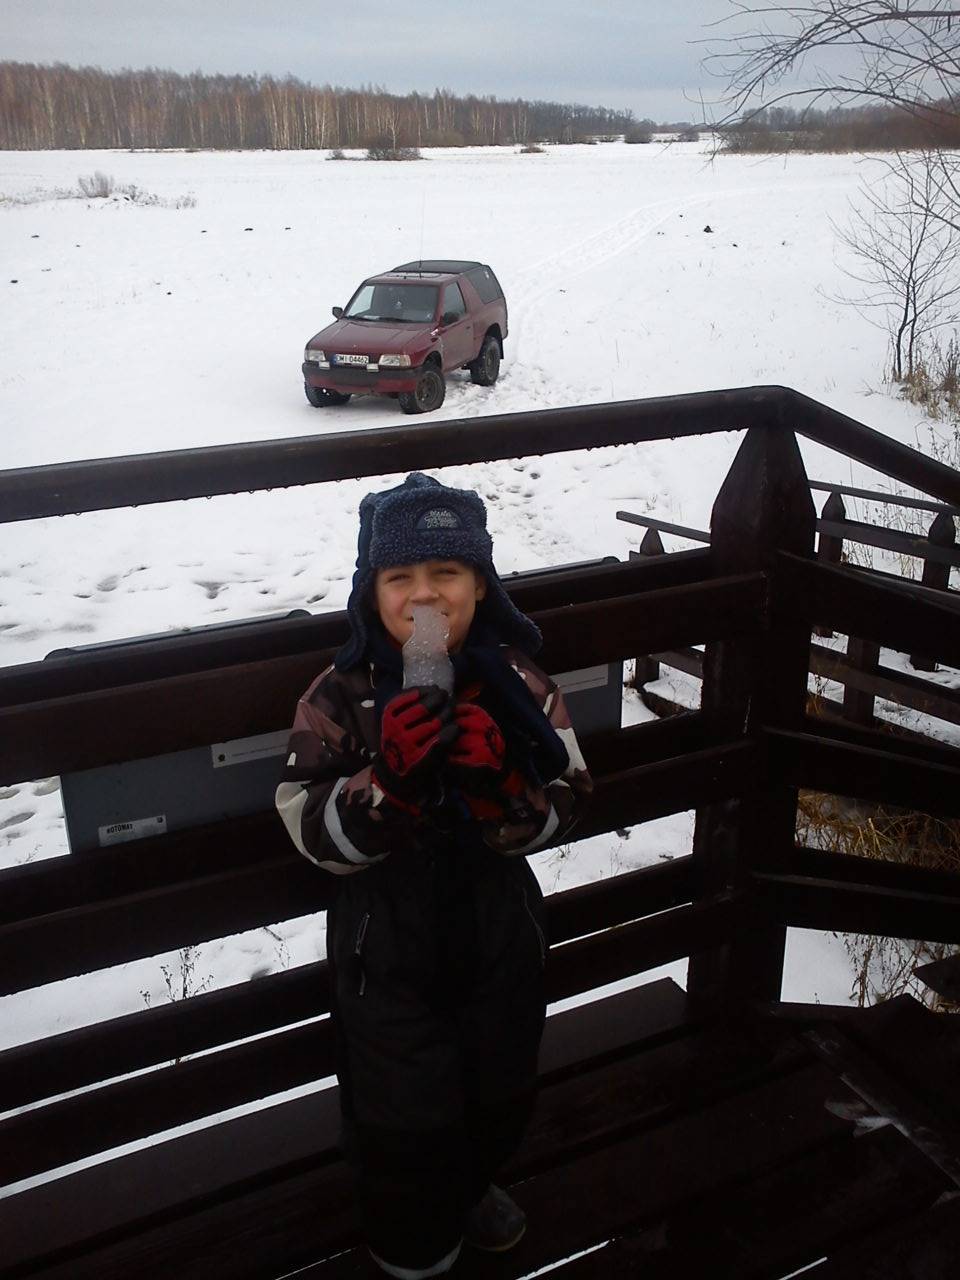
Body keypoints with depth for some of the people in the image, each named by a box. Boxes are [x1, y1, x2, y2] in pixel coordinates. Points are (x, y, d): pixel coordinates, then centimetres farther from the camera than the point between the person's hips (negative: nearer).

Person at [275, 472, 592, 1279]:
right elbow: (318, 836, -20)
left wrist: (500, 783, -33)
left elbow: (563, 810, -12)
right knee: (405, 1114, 13)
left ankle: (469, 1190, 58)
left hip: (498, 931, 3)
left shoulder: (517, 683, -12)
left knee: (501, 1094, 24)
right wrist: (387, 775, -38)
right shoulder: (340, 698, -18)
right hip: (386, 946, -3)